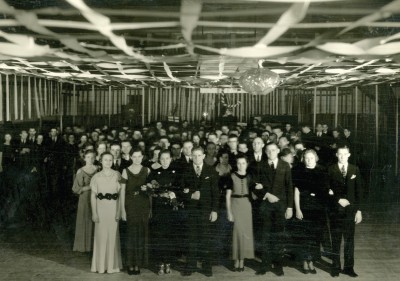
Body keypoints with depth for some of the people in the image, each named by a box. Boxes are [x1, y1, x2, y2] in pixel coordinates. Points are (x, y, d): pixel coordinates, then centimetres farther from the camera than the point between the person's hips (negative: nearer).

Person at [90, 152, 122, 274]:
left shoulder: (117, 175, 3)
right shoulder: (96, 177, 4)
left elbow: (120, 194, 1)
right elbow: (93, 196, 4)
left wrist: (119, 211, -5)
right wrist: (94, 213, -3)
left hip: (113, 207, 0)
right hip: (101, 207, 0)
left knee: (113, 235, 2)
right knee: (100, 235, 2)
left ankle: (112, 264, 14)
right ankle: (101, 265, 13)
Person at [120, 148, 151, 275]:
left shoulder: (147, 171, 4)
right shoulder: (126, 171, -1)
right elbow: (122, 191, -2)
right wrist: (122, 210, -7)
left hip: (144, 205, 2)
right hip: (130, 205, -2)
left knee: (141, 234, 5)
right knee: (131, 233, 1)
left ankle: (138, 264, 16)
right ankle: (130, 264, 12)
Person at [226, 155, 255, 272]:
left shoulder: (249, 177, 7)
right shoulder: (232, 177, -2)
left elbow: (252, 193, 13)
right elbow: (228, 195, -3)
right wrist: (229, 212, -8)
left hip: (246, 205, 3)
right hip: (235, 204, -3)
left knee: (246, 231, 3)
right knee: (237, 232, -4)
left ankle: (242, 260, 12)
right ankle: (236, 261, 6)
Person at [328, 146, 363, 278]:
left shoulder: (355, 170, 6)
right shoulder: (330, 170, 1)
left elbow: (359, 191, 5)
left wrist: (359, 210, 0)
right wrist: (338, 199, -14)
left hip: (350, 210, 1)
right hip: (335, 209, -1)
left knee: (349, 239, 5)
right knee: (335, 240, 5)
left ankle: (348, 267, 14)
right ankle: (335, 267, 13)